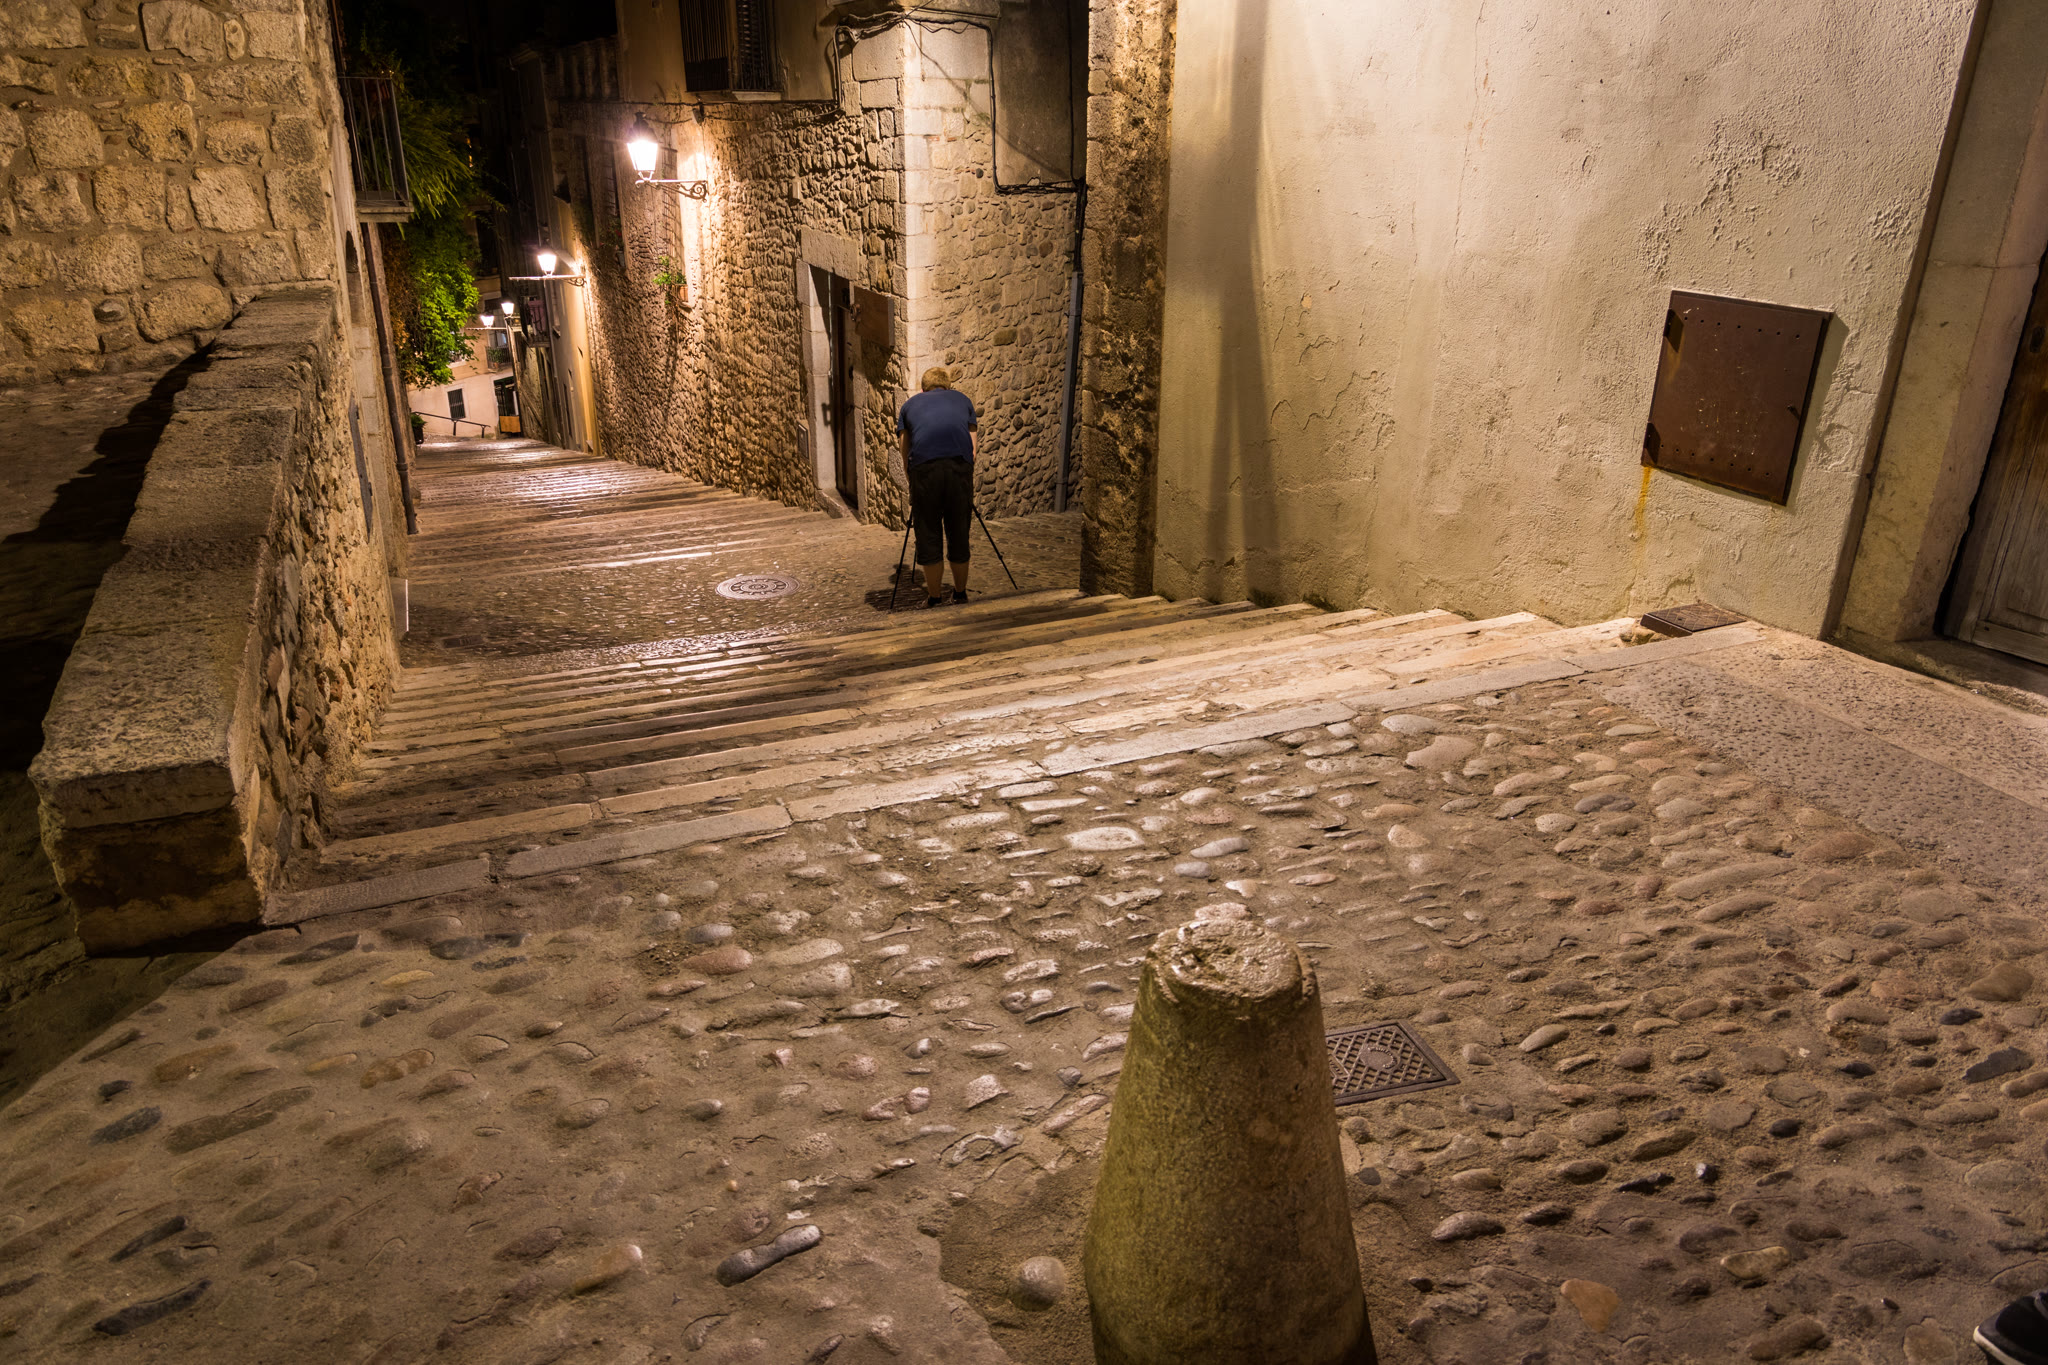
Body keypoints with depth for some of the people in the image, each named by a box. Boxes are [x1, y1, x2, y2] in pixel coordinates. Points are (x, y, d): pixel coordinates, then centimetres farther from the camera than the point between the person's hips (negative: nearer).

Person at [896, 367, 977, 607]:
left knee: (928, 533, 8)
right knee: (958, 533, 12)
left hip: (924, 468, -1)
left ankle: (935, 596, 14)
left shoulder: (910, 404, 26)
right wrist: (969, 487, 27)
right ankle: (960, 594, 24)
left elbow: (905, 454, 22)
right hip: (960, 466, 1)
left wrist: (910, 479, 32)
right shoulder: (962, 399, 28)